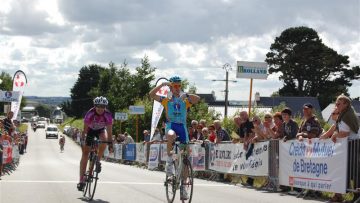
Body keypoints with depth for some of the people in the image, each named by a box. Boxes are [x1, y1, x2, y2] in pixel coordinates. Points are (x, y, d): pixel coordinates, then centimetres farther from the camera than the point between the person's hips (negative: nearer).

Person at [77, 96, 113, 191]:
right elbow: (85, 129, -29)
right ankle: (81, 180, -5)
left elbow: (109, 131, -27)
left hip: (100, 130, 1)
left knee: (103, 141, -33)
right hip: (90, 130, -1)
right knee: (85, 152, -6)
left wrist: (110, 143, -34)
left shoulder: (108, 115, -29)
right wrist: (82, 141, -36)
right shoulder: (90, 114, -32)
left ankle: (98, 161, -6)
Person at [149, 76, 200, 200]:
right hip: (171, 125, -2)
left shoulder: (185, 100, 12)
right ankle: (169, 160, -24)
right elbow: (151, 94, -2)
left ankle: (183, 187, 8)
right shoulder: (166, 100, 10)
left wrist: (186, 95, -20)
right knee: (171, 135, -42)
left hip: (182, 126, 2)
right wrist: (162, 85, -9)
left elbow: (197, 99, -7)